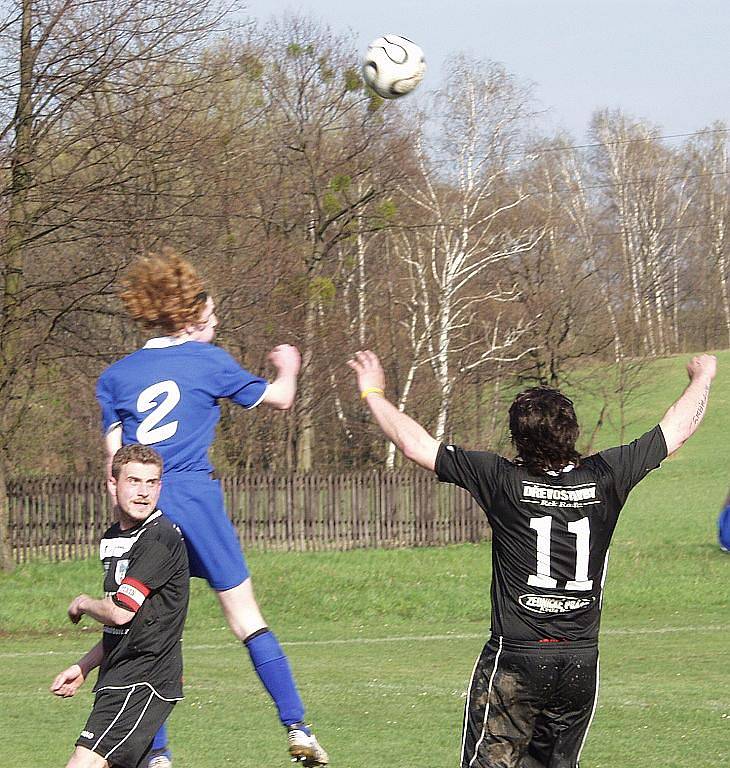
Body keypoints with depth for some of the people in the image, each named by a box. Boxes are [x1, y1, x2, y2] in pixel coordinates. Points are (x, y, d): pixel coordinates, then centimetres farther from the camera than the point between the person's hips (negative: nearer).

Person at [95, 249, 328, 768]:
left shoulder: (115, 376, 13)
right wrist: (288, 368, 38)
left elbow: (115, 456, 7)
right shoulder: (209, 361, 5)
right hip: (195, 496, -2)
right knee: (246, 615, 4)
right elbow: (279, 398, 17)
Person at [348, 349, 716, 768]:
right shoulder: (605, 477, -2)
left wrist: (374, 393, 12)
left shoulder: (503, 481, -9)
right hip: (582, 661, 4)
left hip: (516, 658, -4)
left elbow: (415, 444, -3)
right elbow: (678, 428, 12)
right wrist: (702, 377, 31)